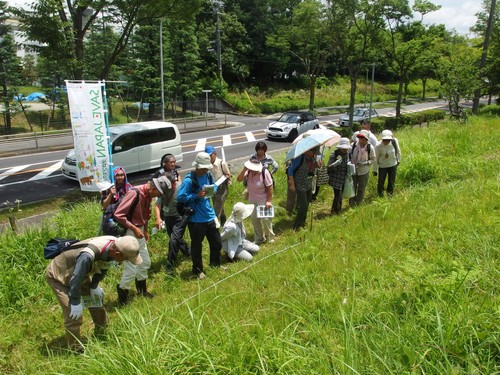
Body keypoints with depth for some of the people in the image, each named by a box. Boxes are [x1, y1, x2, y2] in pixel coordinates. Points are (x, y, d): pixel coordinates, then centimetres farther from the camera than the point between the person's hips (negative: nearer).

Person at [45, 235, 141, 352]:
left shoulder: (114, 244, -22)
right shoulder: (88, 256, -45)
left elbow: (102, 267, -2)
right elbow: (75, 279, -33)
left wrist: (94, 286, 2)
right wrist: (76, 303, -20)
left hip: (80, 273, 8)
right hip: (58, 274, -7)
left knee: (98, 296, 14)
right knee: (74, 314, -14)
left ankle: (101, 335, 36)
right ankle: (76, 350, 8)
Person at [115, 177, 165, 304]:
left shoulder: (148, 195, 2)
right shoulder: (134, 193, -25)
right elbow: (118, 214, -26)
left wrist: (145, 230, 14)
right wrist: (134, 228, -24)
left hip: (140, 231, 9)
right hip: (129, 233, -9)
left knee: (145, 262, 20)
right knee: (131, 268, -5)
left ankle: (141, 289, 39)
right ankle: (123, 295, 15)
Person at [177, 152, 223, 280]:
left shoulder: (208, 175, 0)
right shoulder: (189, 180, -19)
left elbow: (214, 187, 16)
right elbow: (180, 197, -21)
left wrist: (212, 190, -7)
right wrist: (197, 195, -25)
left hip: (210, 216, 6)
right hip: (196, 219, -6)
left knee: (217, 242, 19)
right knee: (196, 246, 11)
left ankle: (215, 263, 43)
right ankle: (197, 270, 31)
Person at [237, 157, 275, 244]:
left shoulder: (264, 172, -23)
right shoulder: (248, 172, -10)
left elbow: (270, 188, -17)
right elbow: (238, 179, -17)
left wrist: (269, 201, -16)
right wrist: (244, 169, -28)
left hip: (263, 200, -5)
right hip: (252, 200, 6)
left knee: (266, 219, 1)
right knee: (254, 219, 14)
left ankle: (270, 238, 22)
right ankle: (259, 238, 31)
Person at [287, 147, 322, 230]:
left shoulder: (313, 157, -2)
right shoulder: (300, 157, -23)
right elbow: (290, 170, -17)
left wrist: (318, 165, -8)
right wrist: (292, 184, -18)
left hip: (309, 185, 7)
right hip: (300, 185, -7)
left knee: (306, 205, 15)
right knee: (304, 206, -10)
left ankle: (302, 222, 32)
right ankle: (297, 226, 4)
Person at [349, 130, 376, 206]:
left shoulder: (370, 148, -14)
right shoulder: (353, 145, -12)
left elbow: (373, 160, -6)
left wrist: (364, 163, -21)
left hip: (363, 172, 0)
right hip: (353, 170, 1)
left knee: (361, 189, 12)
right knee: (352, 188, 11)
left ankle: (358, 204, 31)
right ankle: (351, 204, 27)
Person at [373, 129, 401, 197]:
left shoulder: (394, 141, -19)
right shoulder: (378, 146, -25)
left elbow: (398, 151, 2)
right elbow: (376, 158, -14)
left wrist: (398, 160, 14)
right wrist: (375, 170, -7)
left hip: (393, 164, 2)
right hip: (382, 166, -2)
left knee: (391, 180, 14)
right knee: (381, 181, 4)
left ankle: (390, 193, 37)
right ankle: (380, 194, 30)